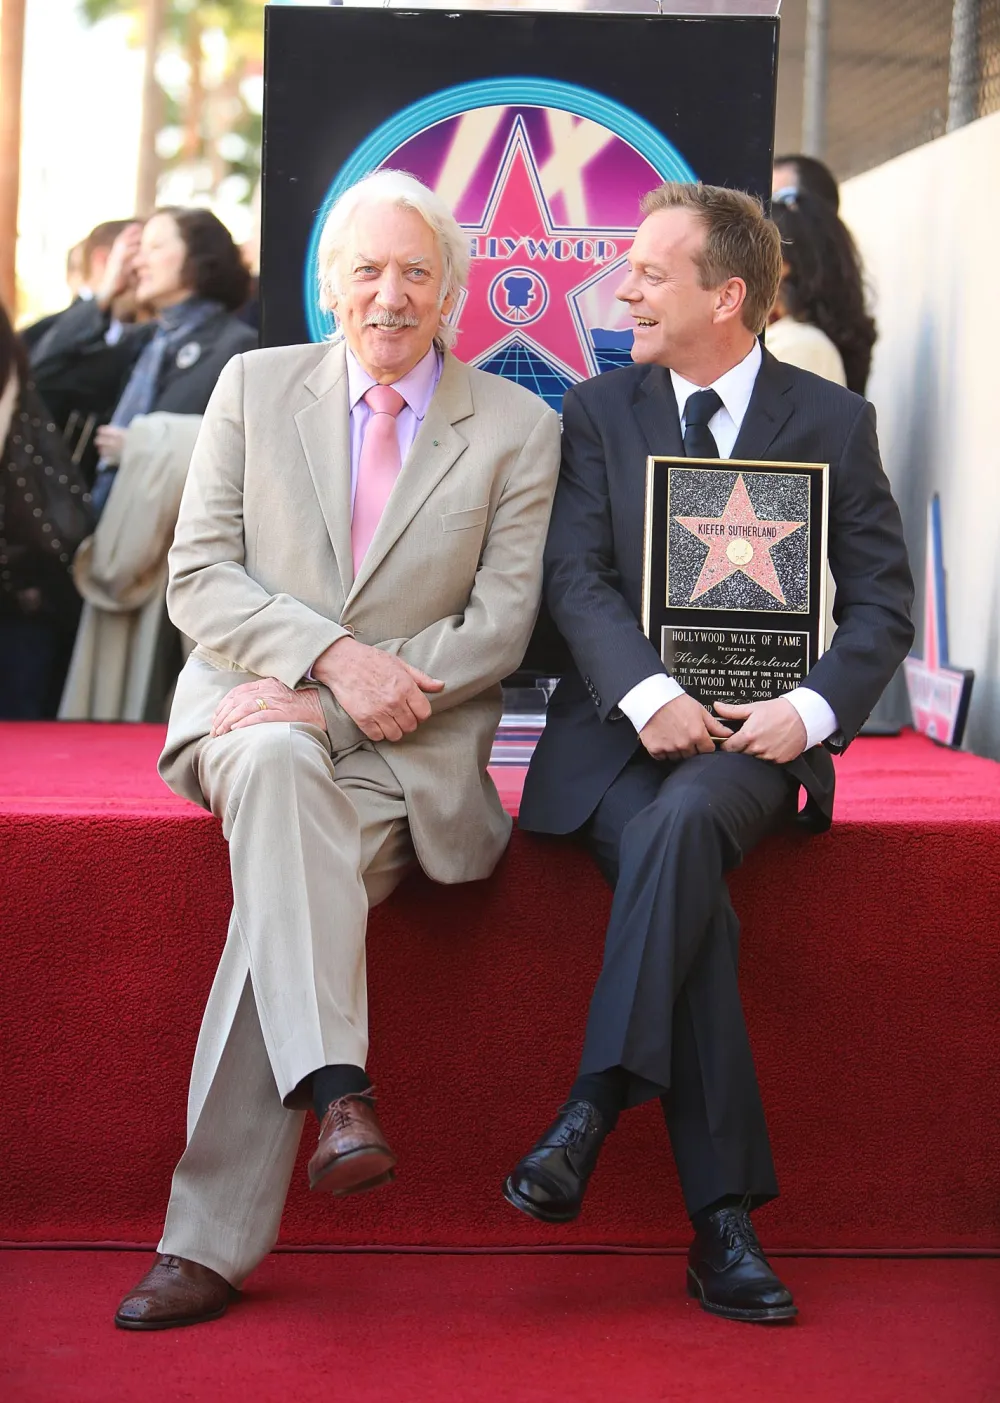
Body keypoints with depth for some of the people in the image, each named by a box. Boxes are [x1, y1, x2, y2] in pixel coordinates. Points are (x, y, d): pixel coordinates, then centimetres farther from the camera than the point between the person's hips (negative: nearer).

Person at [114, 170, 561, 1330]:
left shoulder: (517, 430, 6)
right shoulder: (254, 387, 11)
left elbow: (499, 626, -2)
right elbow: (198, 578, 4)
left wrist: (333, 702, -14)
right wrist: (331, 654, -15)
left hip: (408, 748, -1)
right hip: (251, 706, 2)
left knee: (282, 888, -29)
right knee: (275, 769, -37)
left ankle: (209, 1241, -27)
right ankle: (337, 1091, -46)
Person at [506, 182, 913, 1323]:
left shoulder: (833, 422, 8)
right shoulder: (599, 409, 11)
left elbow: (881, 601, 6)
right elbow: (576, 579, 1)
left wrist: (811, 708, -13)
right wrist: (647, 693, -18)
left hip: (753, 731, 0)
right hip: (621, 720, 1)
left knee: (680, 823, -36)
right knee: (692, 897, -29)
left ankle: (594, 1105, -34)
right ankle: (722, 1217, -28)